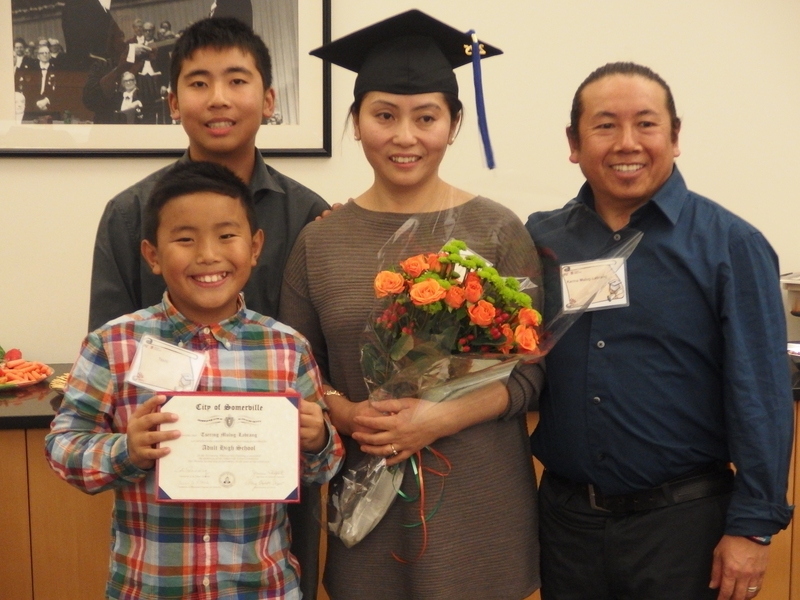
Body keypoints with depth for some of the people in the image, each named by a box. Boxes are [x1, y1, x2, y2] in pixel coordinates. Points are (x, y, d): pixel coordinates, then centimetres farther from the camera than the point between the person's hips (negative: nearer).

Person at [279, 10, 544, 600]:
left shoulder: (498, 230, -4)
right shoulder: (319, 241, 2)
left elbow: (531, 370, -4)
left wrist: (444, 417, -18)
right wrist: (346, 413, -12)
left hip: (477, 499, -1)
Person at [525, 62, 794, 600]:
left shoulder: (730, 245, -8)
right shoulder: (541, 239, 1)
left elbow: (759, 396, -10)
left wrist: (753, 526, -12)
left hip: (682, 519, -3)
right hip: (564, 513, 3)